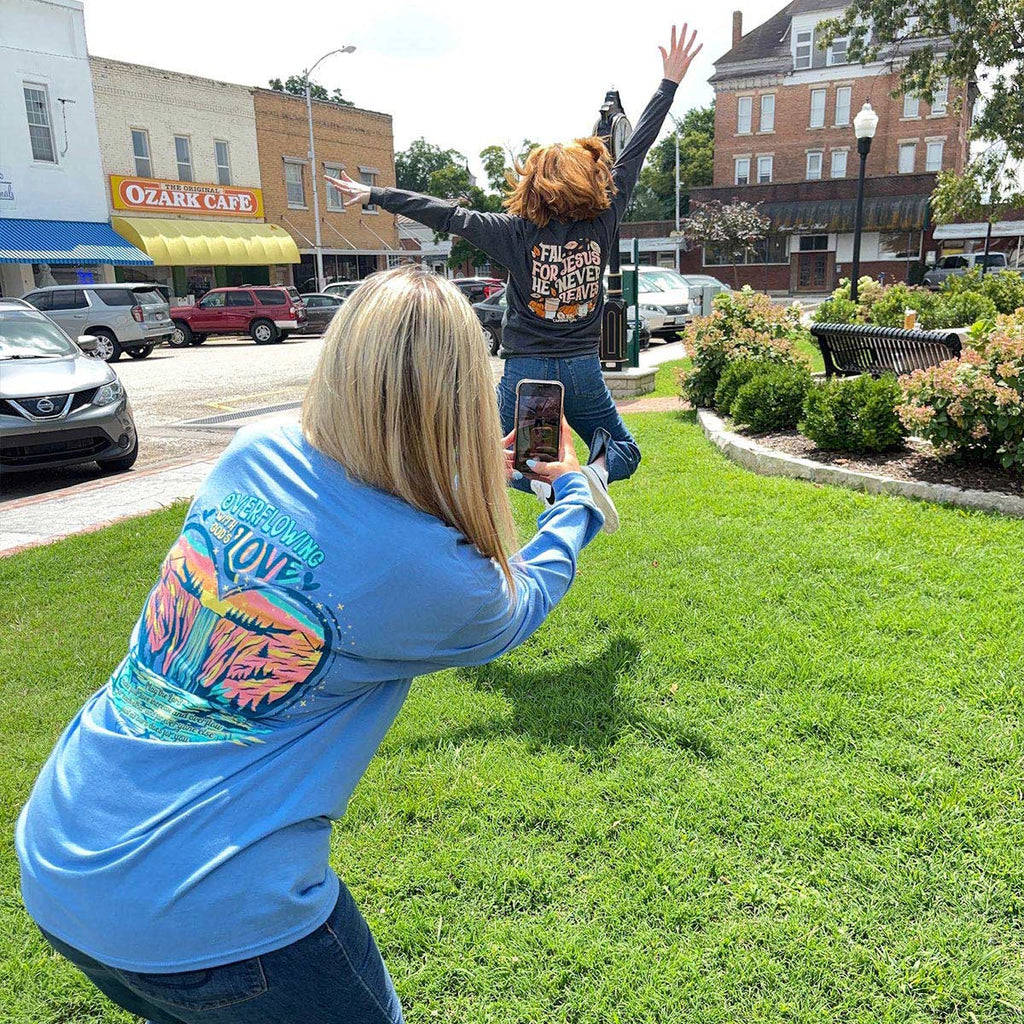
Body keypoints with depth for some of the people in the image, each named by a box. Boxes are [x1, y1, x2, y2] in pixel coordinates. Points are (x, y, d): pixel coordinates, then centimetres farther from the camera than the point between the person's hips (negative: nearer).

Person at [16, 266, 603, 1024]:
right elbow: (527, 598, 5)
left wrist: (470, 476, 25)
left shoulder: (253, 452, -6)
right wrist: (574, 492, 23)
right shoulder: (434, 576, -20)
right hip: (206, 919, -6)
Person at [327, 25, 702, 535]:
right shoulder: (603, 223, -3)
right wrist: (669, 83, 14)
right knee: (624, 450, 19)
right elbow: (633, 154, 5)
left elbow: (447, 215, -5)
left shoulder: (516, 232, -8)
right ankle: (595, 473, -16)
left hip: (525, 372, -1)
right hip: (582, 372, 1)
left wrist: (375, 194, 3)